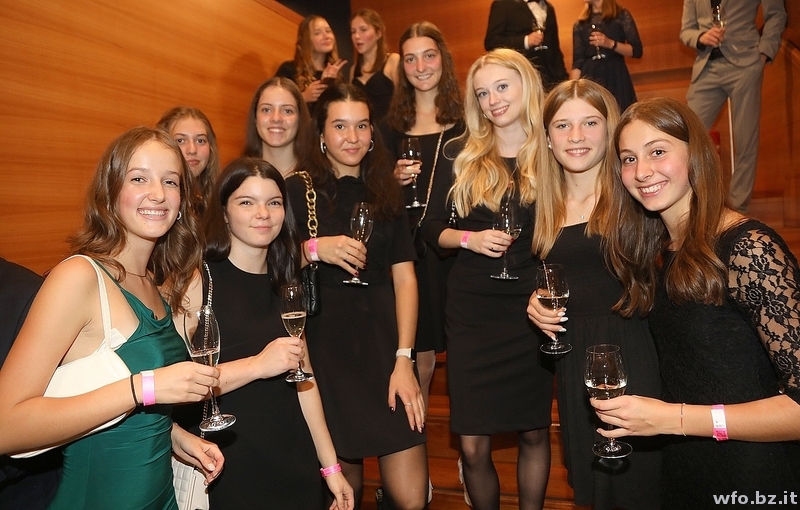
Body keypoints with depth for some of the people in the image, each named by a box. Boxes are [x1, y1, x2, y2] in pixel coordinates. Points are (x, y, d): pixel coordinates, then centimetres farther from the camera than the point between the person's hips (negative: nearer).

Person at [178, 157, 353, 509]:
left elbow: (304, 381, 10)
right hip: (227, 470, -5)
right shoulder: (198, 280, -10)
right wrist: (258, 364, -21)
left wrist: (331, 466, 9)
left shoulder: (284, 286, 8)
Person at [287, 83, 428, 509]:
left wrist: (404, 358, -5)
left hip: (384, 344, 2)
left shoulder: (386, 193, 10)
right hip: (325, 346, -2)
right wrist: (314, 249, -19)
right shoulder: (297, 191, 2)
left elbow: (404, 278, 4)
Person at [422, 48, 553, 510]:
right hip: (472, 312, 0)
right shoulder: (462, 156, 2)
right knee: (473, 446, 3)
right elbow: (434, 227, 7)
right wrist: (469, 238, -13)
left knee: (534, 433, 14)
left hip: (533, 312, 0)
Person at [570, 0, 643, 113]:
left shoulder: (621, 15, 6)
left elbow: (637, 51, 0)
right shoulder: (579, 24, 13)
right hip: (589, 80, 2)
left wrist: (611, 44, -15)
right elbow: (577, 62, 7)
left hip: (616, 78, -2)